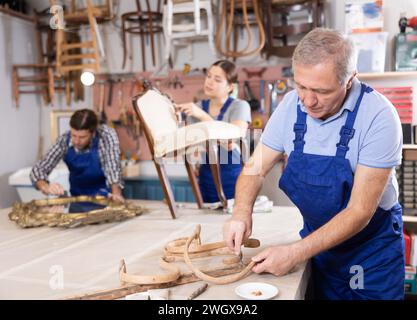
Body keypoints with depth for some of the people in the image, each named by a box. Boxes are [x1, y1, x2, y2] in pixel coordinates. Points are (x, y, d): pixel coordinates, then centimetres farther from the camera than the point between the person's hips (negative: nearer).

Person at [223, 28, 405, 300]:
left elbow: (359, 212, -25)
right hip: (318, 238, 4)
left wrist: (296, 253, -31)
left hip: (373, 247, -3)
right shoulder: (291, 104, -12)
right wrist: (242, 213, -24)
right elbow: (255, 169, -6)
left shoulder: (379, 116, -25)